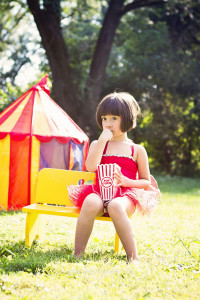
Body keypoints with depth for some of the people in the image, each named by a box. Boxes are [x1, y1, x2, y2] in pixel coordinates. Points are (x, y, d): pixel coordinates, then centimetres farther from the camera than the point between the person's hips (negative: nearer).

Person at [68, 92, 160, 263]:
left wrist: (127, 181, -6)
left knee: (115, 206, -39)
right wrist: (102, 140, -3)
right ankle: (77, 254, -30)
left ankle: (133, 257, -35)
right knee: (90, 203, -37)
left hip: (125, 195, -1)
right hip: (99, 191, 2)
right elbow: (91, 167, -3)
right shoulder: (97, 144, 18)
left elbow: (146, 182, 14)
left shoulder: (137, 150, 14)